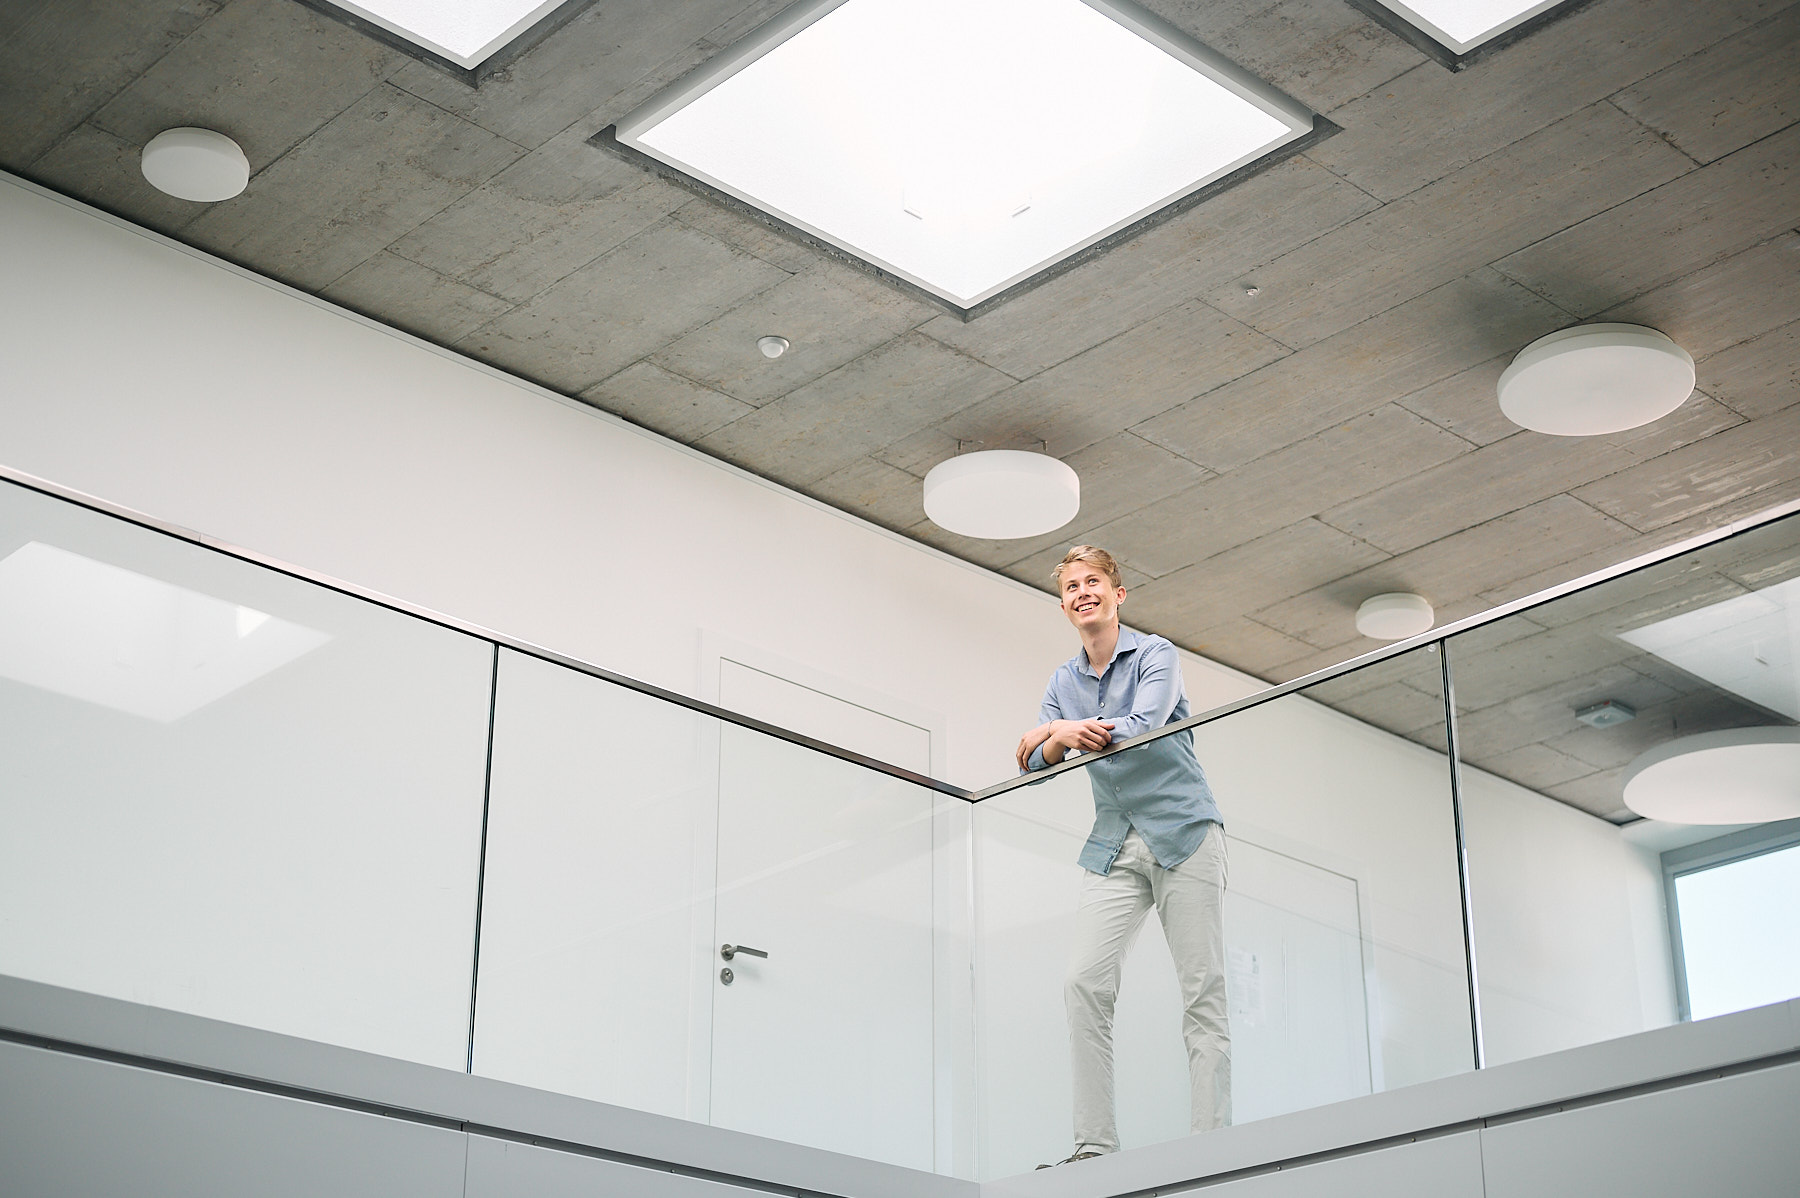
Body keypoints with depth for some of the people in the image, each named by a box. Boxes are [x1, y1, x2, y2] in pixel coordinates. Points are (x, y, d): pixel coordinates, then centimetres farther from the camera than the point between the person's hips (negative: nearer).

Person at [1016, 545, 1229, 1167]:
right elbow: (1036, 763, 7)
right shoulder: (1063, 682, 15)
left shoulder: (1155, 654, 0)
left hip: (1182, 832, -4)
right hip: (1115, 846, 4)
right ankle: (1094, 1145, -14)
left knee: (1203, 992, -7)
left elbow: (1145, 730, -16)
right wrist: (1056, 742, -16)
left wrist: (1059, 731, -7)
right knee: (1084, 982, -12)